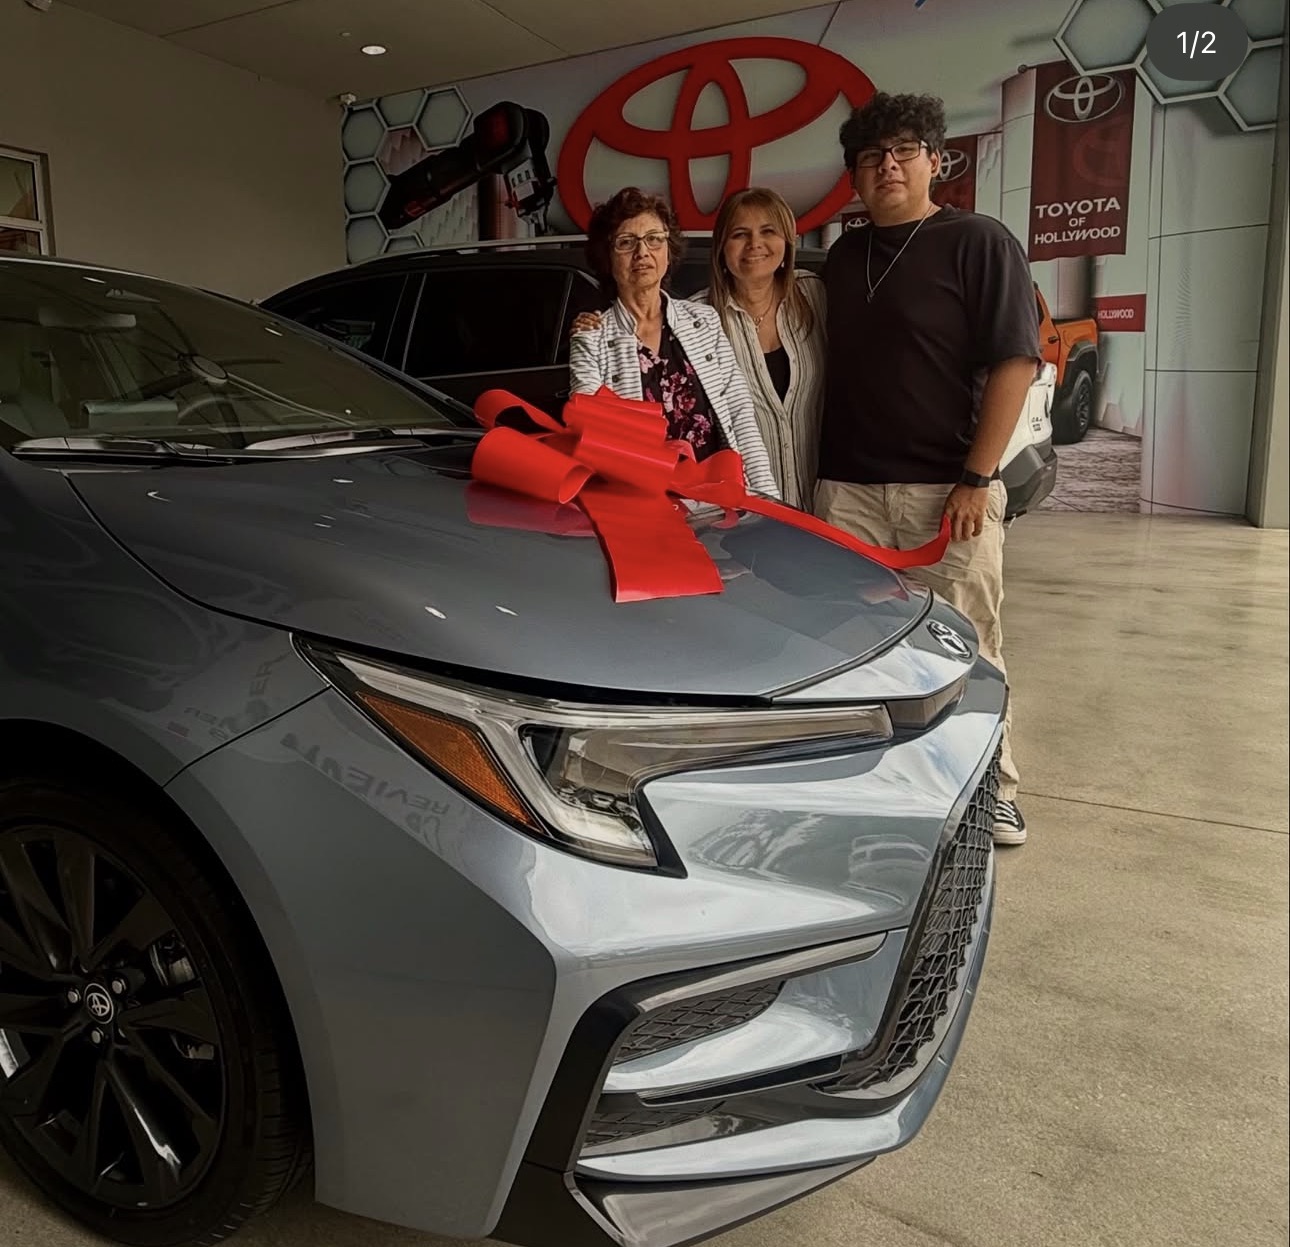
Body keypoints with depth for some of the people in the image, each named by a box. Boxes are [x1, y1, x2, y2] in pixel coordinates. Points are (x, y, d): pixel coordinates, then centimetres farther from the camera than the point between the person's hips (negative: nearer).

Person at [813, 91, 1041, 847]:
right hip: (847, 486, 5)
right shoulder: (843, 257, 17)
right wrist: (821, 467, 13)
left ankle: (991, 787, 15)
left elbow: (1016, 362, -8)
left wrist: (977, 478, -15)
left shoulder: (979, 242, -1)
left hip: (946, 487, -5)